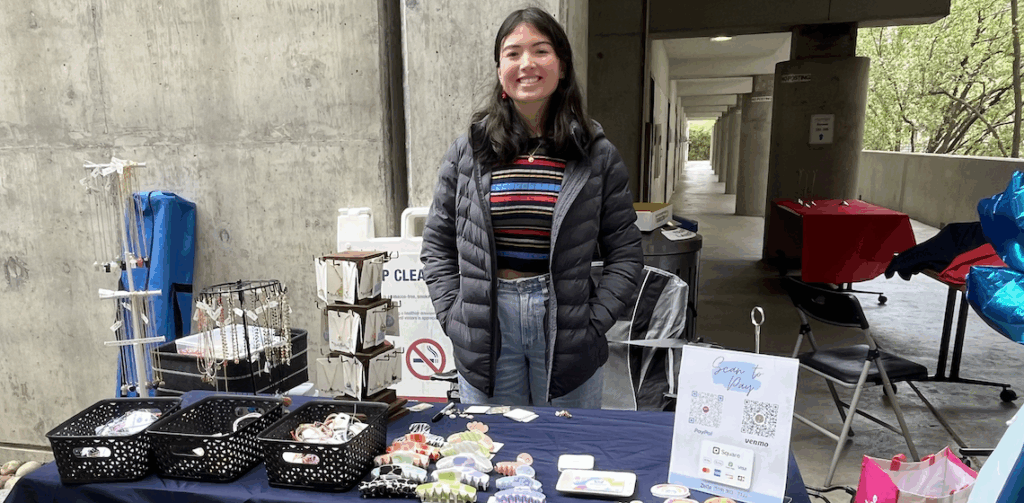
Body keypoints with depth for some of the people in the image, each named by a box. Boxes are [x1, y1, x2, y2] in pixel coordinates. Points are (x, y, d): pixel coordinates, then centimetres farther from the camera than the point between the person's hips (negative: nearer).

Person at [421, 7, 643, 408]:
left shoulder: (597, 156, -1)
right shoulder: (467, 152, 2)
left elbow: (625, 254, 2)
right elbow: (437, 244, 7)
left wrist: (593, 322, -7)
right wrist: (453, 316, -2)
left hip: (565, 334, 0)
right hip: (485, 337, 1)